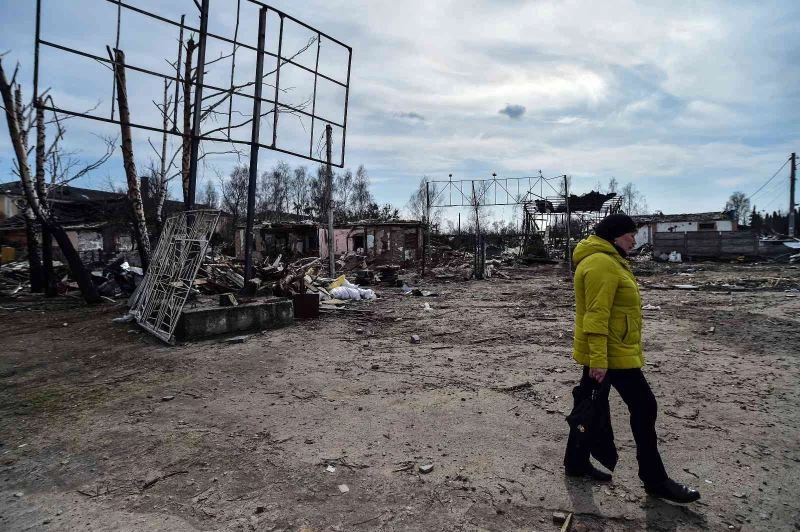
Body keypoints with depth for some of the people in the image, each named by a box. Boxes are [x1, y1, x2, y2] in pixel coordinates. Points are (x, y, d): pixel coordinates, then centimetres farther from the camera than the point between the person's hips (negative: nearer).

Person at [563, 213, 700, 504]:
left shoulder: (607, 261, 16)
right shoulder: (602, 264, -19)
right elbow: (596, 316, -26)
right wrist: (598, 360, -27)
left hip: (601, 352, 10)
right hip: (610, 353, -10)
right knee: (644, 407, 0)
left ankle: (576, 462, 27)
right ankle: (655, 480, 13)